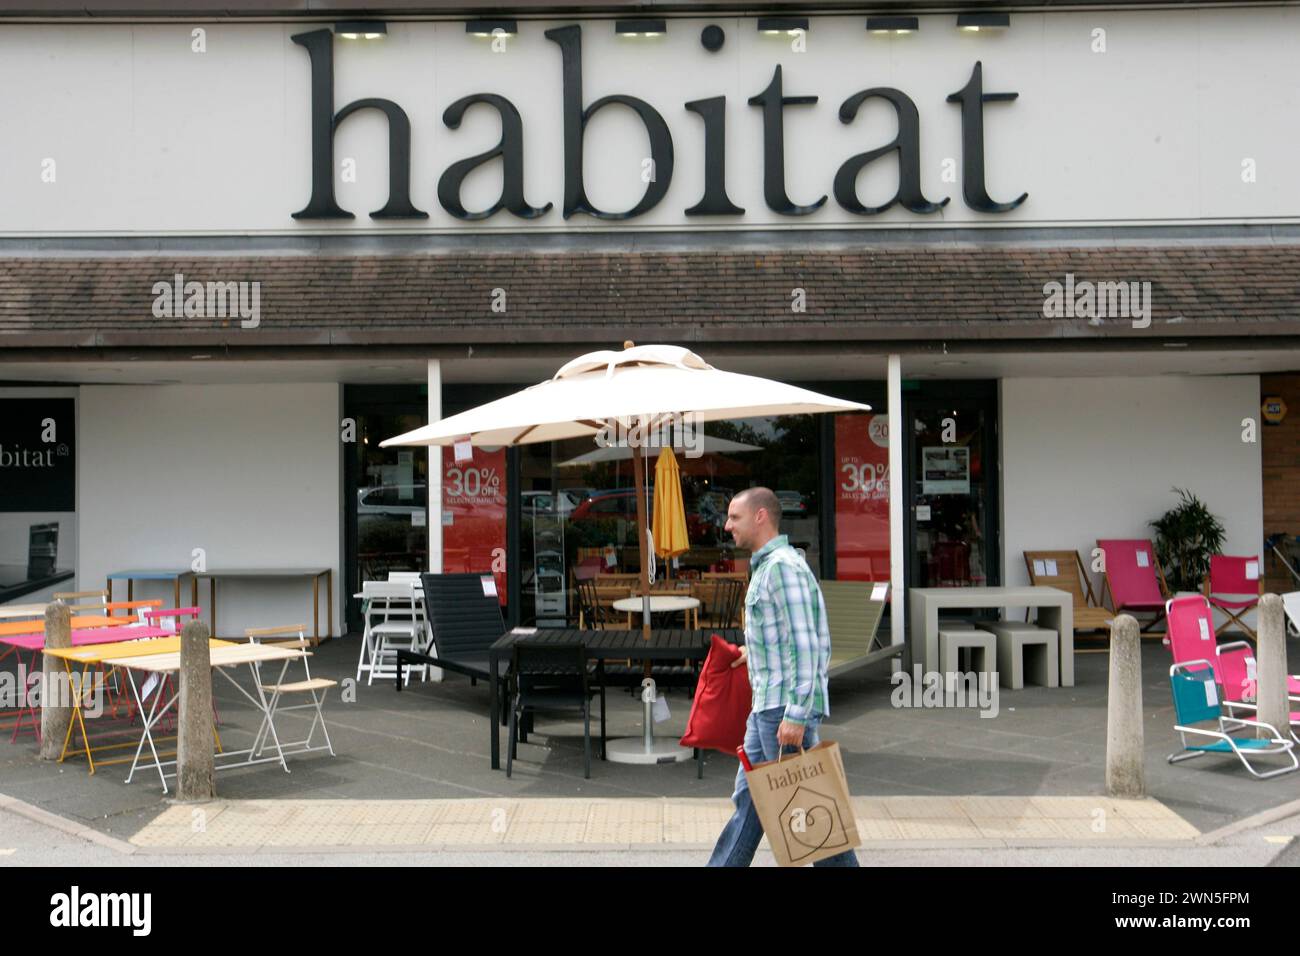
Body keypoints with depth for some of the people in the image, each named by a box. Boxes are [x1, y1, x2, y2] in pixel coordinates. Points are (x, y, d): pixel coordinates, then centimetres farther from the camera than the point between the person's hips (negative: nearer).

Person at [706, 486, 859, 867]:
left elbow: (805, 644, -21)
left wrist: (795, 715, -24)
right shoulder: (767, 565, 16)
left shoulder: (783, 565, -15)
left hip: (786, 707, -10)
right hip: (767, 704, 10)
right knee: (749, 796, 13)